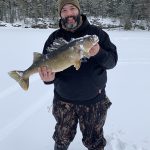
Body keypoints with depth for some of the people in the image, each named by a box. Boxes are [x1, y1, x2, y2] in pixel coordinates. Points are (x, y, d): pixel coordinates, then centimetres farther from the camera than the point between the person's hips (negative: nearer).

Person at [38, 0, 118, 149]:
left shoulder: (96, 32, -4)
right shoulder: (54, 37, 0)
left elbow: (112, 60, -7)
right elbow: (45, 65, 0)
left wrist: (99, 53, -28)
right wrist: (49, 78, -23)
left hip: (93, 101, -1)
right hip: (63, 101, 1)